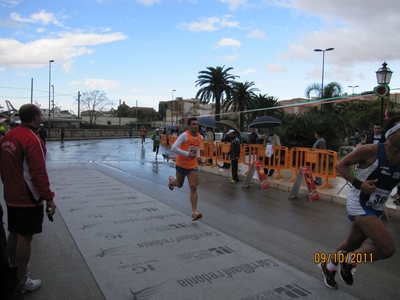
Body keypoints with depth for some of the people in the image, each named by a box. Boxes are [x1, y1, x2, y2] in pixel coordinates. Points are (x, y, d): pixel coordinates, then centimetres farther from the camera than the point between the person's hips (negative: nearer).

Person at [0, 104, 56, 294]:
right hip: (28, 198, -9)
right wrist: (48, 198, -20)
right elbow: (39, 174, -24)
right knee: (24, 237, 1)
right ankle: (21, 282, 12)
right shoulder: (32, 139, -21)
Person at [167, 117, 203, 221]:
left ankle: (194, 212, -7)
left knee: (193, 187, -9)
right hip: (181, 165, -3)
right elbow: (173, 148, -27)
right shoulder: (184, 135, -19)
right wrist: (187, 154, -32)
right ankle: (171, 180, 56)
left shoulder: (200, 137, 1)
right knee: (179, 185, 19)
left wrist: (198, 157, 2)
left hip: (193, 166, 3)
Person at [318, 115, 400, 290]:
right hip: (360, 204, -7)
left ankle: (328, 267, 45)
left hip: (376, 208, 7)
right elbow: (340, 165, -12)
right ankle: (349, 261, 9)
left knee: (353, 242, 21)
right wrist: (359, 184, -23)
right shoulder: (371, 151, -17)